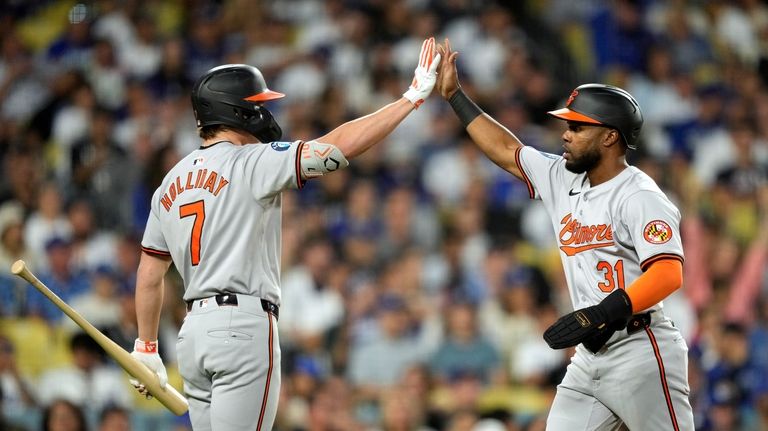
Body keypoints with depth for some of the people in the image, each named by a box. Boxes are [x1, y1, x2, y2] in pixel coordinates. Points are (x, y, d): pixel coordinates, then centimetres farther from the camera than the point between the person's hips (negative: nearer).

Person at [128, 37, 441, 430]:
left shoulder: (171, 181, 15)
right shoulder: (250, 163, -7)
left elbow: (149, 273, 17)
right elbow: (338, 147, -16)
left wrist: (146, 348, 24)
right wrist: (414, 96, -13)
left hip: (193, 331, 8)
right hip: (244, 324, -8)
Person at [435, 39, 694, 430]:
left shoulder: (639, 196, -12)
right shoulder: (564, 180, 13)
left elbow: (668, 273, -22)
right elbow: (506, 152, 26)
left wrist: (599, 314, -30)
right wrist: (454, 97, 26)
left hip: (639, 353, -8)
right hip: (588, 355, 8)